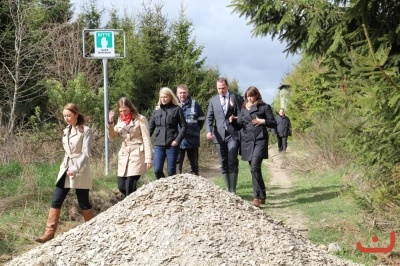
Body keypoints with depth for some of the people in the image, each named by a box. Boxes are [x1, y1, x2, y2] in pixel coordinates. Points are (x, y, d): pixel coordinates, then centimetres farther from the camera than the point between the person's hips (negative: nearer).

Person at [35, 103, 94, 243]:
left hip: (80, 170, -6)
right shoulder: (66, 131, 12)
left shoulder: (86, 130, -10)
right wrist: (66, 166, 15)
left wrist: (76, 168, -26)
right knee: (56, 201, -1)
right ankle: (49, 233, 1)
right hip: (65, 169, 6)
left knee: (83, 202, 2)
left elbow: (85, 153, -16)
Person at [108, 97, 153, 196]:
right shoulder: (120, 120, 13)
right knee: (121, 186, 5)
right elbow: (112, 136, 10)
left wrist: (149, 158, -15)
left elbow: (147, 139, -9)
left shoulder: (140, 119, -6)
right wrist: (110, 122, -7)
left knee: (129, 187, -12)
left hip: (137, 155, -6)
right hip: (124, 156, 6)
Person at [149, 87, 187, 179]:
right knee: (157, 170, -4)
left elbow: (183, 126, -1)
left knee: (171, 171, 2)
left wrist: (177, 140, -11)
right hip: (158, 145, 3)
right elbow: (151, 127, 12)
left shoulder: (177, 109, 1)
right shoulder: (156, 110, 11)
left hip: (172, 145, -3)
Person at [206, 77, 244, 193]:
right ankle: (228, 189, 14)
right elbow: (209, 118, 10)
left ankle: (233, 191, -8)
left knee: (232, 163, -10)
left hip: (233, 134, -3)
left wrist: (234, 105, -15)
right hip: (219, 135, 4)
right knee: (223, 165, 7)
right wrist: (209, 131, -6)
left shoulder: (236, 98, 3)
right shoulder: (213, 100, 12)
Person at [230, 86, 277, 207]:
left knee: (255, 167, -20)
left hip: (260, 141, -5)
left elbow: (273, 123, 1)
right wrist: (233, 121, -5)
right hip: (247, 142, 6)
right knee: (254, 169, 8)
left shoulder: (265, 107, 2)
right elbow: (239, 125, 16)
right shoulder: (244, 109, 16)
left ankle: (258, 197, -17)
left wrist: (263, 121, -16)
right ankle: (262, 196, 17)